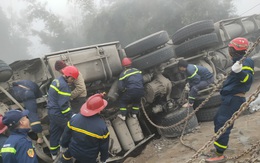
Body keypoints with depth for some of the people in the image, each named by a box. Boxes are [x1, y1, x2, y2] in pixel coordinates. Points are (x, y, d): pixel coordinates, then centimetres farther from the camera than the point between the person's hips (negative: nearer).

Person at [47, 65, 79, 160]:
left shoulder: (56, 80, 9)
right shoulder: (64, 85, -23)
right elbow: (64, 104, -25)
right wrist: (70, 116, -18)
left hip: (51, 111, 10)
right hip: (59, 113, -9)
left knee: (54, 132, 18)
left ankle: (54, 153, 29)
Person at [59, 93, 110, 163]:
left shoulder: (75, 118, -18)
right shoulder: (102, 126, -27)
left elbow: (66, 135, -3)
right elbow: (104, 146, -13)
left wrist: (63, 145, 16)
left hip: (73, 151, 3)